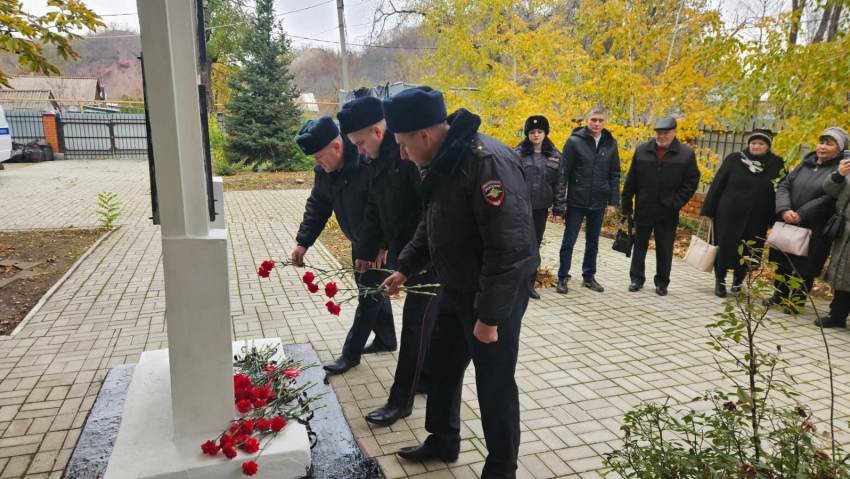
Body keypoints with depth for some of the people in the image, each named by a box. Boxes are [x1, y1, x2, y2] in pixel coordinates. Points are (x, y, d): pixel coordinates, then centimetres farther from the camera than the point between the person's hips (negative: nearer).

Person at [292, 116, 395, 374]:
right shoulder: (325, 170, -4)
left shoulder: (370, 165, -31)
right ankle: (386, 338, 36)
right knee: (371, 288, 18)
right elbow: (317, 206, 3)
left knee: (369, 294, 0)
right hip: (360, 242, 8)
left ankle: (351, 352, 11)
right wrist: (303, 242, -3)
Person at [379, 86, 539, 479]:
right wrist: (405, 268, 15)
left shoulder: (487, 162, -27)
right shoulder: (442, 162, 3)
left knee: (495, 385, 6)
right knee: (442, 365, 21)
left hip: (495, 295, -9)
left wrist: (490, 315, -25)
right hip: (455, 288, 9)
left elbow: (509, 247, -29)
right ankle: (443, 441, 44)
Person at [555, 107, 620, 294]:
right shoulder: (574, 141, -6)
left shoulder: (611, 144, 4)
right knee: (568, 241, 3)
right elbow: (563, 172, -7)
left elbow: (614, 175, 7)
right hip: (576, 202, -3)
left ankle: (589, 276, 27)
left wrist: (613, 201, 2)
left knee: (593, 243, 13)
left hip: (598, 203, 3)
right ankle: (562, 278, 15)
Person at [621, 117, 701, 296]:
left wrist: (676, 203, -12)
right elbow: (631, 180, 3)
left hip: (668, 213, -1)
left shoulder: (687, 153, -3)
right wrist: (626, 205, 1)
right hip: (643, 210, 1)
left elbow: (691, 182, -2)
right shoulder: (642, 150, 1)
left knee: (665, 250, 9)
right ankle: (637, 278, 22)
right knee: (639, 246, 11)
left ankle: (662, 282, 21)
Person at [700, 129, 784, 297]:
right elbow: (717, 185, 0)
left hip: (756, 220, 1)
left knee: (747, 253, 10)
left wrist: (774, 220, -1)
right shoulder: (734, 159, -2)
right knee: (724, 248, 5)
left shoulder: (776, 164, 1)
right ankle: (720, 281, 21)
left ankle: (738, 280, 30)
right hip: (728, 215, -1)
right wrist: (708, 210, -2)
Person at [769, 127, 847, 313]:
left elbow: (829, 198, -16)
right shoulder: (804, 164, 11)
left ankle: (797, 299, 20)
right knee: (782, 261, 14)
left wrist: (801, 214, -20)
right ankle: (781, 294, 32)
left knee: (805, 266, 3)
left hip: (815, 229, -5)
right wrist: (784, 209, -14)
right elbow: (784, 186, 3)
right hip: (788, 224, 5)